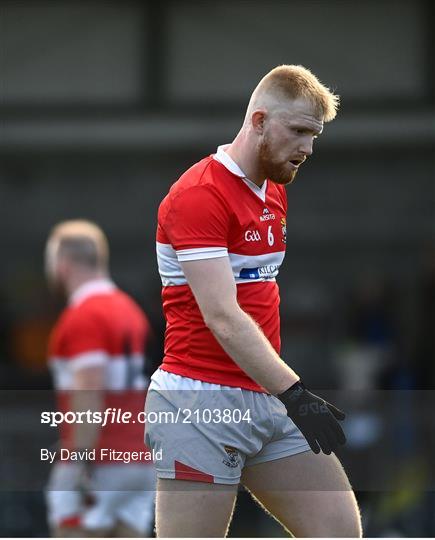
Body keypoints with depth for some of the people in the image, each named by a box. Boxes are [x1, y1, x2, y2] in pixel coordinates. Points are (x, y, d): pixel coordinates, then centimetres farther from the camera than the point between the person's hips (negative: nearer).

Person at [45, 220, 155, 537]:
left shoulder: (83, 317, -13)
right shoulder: (131, 312, 15)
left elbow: (90, 397, -21)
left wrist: (81, 467, -23)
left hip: (95, 465, -9)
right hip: (139, 461, 9)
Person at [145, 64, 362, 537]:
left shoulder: (275, 191, 15)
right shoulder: (199, 195, -14)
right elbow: (222, 318, -22)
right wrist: (293, 393, -30)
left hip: (268, 400, 9)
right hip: (202, 404, -9)